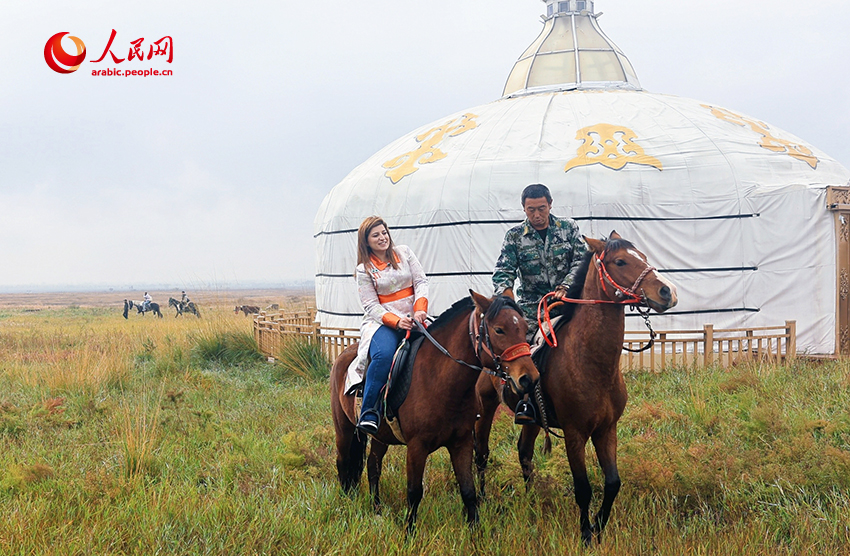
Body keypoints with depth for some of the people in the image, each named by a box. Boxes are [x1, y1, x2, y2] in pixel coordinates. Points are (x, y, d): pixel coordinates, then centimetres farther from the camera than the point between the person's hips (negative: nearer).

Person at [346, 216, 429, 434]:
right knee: (384, 355, -35)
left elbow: (421, 282, 5)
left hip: (413, 318, 3)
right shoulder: (364, 269, 3)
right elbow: (371, 306, -3)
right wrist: (396, 321, -20)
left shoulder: (404, 253, 11)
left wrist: (420, 310, -13)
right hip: (383, 321, -3)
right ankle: (368, 413, -31)